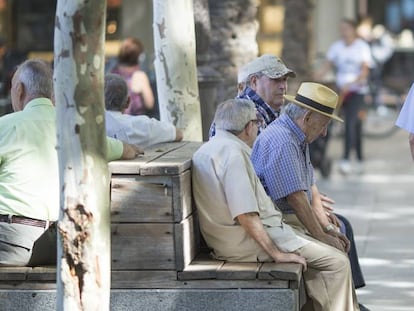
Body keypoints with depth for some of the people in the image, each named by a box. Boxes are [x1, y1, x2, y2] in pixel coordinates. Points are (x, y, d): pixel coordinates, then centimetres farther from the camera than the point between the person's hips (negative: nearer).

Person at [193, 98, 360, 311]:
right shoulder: (233, 152, -18)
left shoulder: (209, 149, 14)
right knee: (337, 263, -10)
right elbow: (245, 215, -26)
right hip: (249, 244, -11)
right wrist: (277, 253, -21)